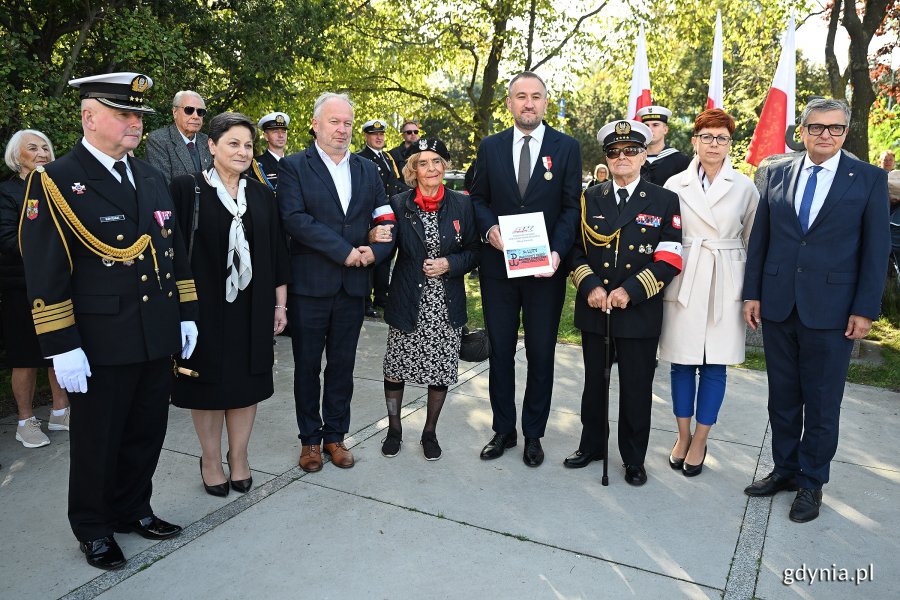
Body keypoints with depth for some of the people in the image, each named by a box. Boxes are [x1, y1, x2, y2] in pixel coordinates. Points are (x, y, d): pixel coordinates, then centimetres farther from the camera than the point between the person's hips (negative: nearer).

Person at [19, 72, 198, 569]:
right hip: (101, 345, -5)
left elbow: (174, 252, 14)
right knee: (97, 441, 12)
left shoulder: (151, 178, 11)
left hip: (159, 339, 6)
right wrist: (62, 347, -15)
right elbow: (44, 273, -12)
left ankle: (132, 509, 39)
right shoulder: (54, 182, -9)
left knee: (146, 433, 17)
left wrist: (186, 315, 10)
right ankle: (93, 528, 33)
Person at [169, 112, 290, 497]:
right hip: (204, 304, -3)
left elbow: (275, 253, 8)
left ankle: (239, 457, 26)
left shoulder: (261, 195, 6)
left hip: (252, 307, 3)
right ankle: (211, 459, 25)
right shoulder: (186, 189, -5)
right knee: (208, 381, 8)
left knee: (246, 381, 10)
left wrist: (280, 304, 7)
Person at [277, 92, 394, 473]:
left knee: (342, 366, 13)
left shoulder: (368, 170, 11)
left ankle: (335, 434, 28)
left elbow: (385, 218, 8)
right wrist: (345, 251, -19)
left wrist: (376, 251, -13)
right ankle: (310, 438, 26)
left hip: (353, 286, 4)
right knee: (307, 366, 9)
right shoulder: (293, 167, -3)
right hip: (309, 285, -3)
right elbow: (295, 219, -17)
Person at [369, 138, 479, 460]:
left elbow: (474, 252, 5)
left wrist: (450, 264, -13)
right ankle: (394, 429, 31)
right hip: (408, 302, 0)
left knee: (441, 370, 9)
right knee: (395, 367, 7)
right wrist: (374, 238, -23)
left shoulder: (462, 204, 1)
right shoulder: (398, 204, -2)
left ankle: (430, 432, 30)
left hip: (447, 304, 1)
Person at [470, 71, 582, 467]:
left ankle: (533, 434, 24)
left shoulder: (567, 148, 1)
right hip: (498, 266, 2)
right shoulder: (490, 147, 6)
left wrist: (557, 251, -17)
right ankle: (503, 430, 25)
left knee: (541, 353, 8)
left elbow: (571, 207, -2)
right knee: (500, 351, 10)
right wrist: (489, 228, -12)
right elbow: (479, 198, 9)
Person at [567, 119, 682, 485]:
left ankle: (634, 459, 25)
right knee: (594, 382, 15)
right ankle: (592, 445, 34)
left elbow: (669, 260, -6)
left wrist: (630, 291, -17)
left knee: (636, 389, 7)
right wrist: (590, 286, -10)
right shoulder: (590, 198, 8)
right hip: (593, 309, 3)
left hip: (639, 312, -2)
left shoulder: (665, 201, 0)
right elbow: (576, 249, 7)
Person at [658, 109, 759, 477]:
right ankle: (683, 436, 23)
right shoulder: (675, 185, 3)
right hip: (683, 282, 0)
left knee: (715, 364, 4)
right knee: (681, 361, 6)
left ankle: (700, 441, 18)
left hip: (725, 284, 0)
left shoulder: (744, 187, 3)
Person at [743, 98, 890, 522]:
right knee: (782, 397, 13)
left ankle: (812, 481, 23)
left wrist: (865, 309, -7)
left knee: (822, 403, 7)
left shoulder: (870, 179, -1)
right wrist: (753, 293, 3)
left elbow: (876, 248, -2)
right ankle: (785, 469, 29)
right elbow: (759, 237, 7)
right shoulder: (778, 175, 6)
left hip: (831, 310, -3)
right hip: (778, 306, 3)